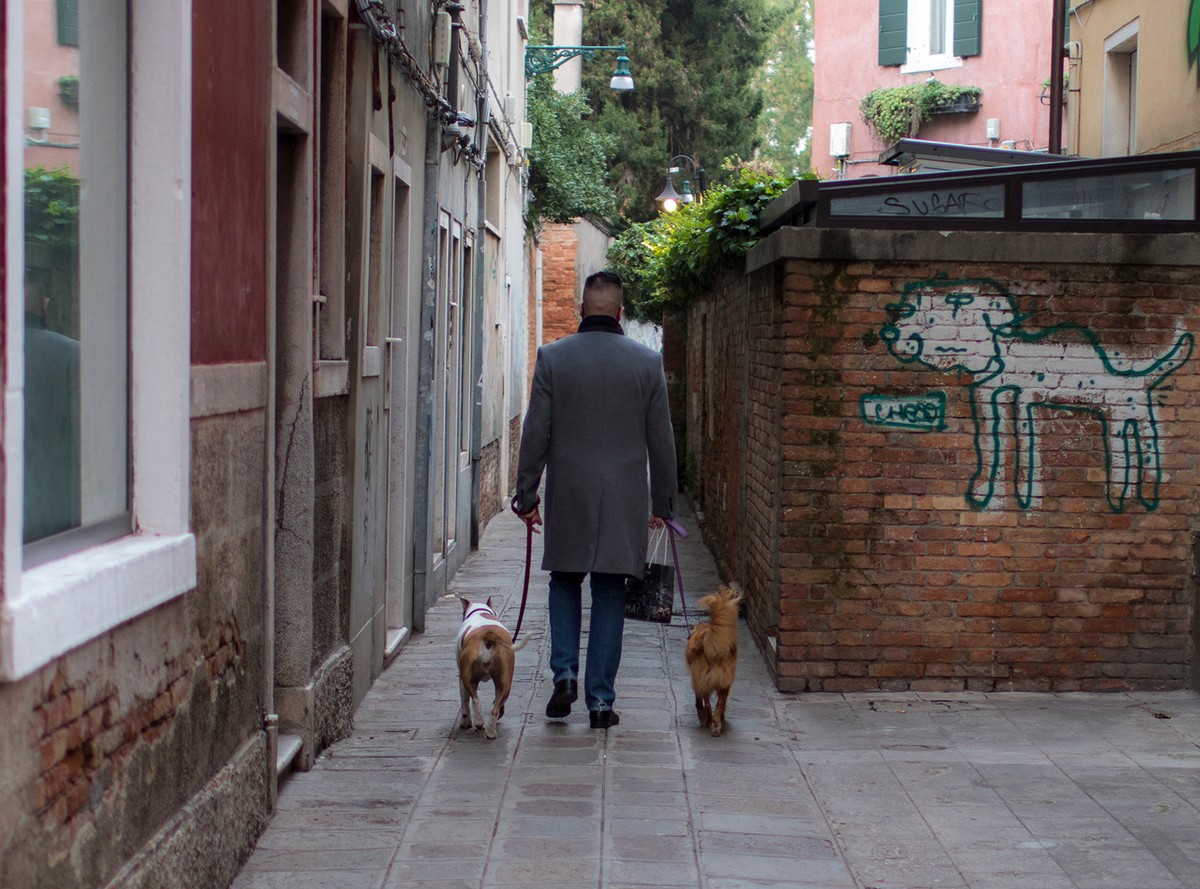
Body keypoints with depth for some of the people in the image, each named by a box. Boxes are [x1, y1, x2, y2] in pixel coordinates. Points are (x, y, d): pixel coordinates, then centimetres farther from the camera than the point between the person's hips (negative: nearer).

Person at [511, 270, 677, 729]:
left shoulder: (552, 357, -3)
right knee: (610, 596, 6)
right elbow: (661, 439, 3)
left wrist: (526, 494, 5)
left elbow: (536, 432, -3)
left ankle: (564, 673, 4)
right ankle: (600, 698, 7)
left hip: (567, 497, 0)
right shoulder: (647, 361, -1)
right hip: (625, 500, 0)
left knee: (565, 582, 18)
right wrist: (662, 502, 12)